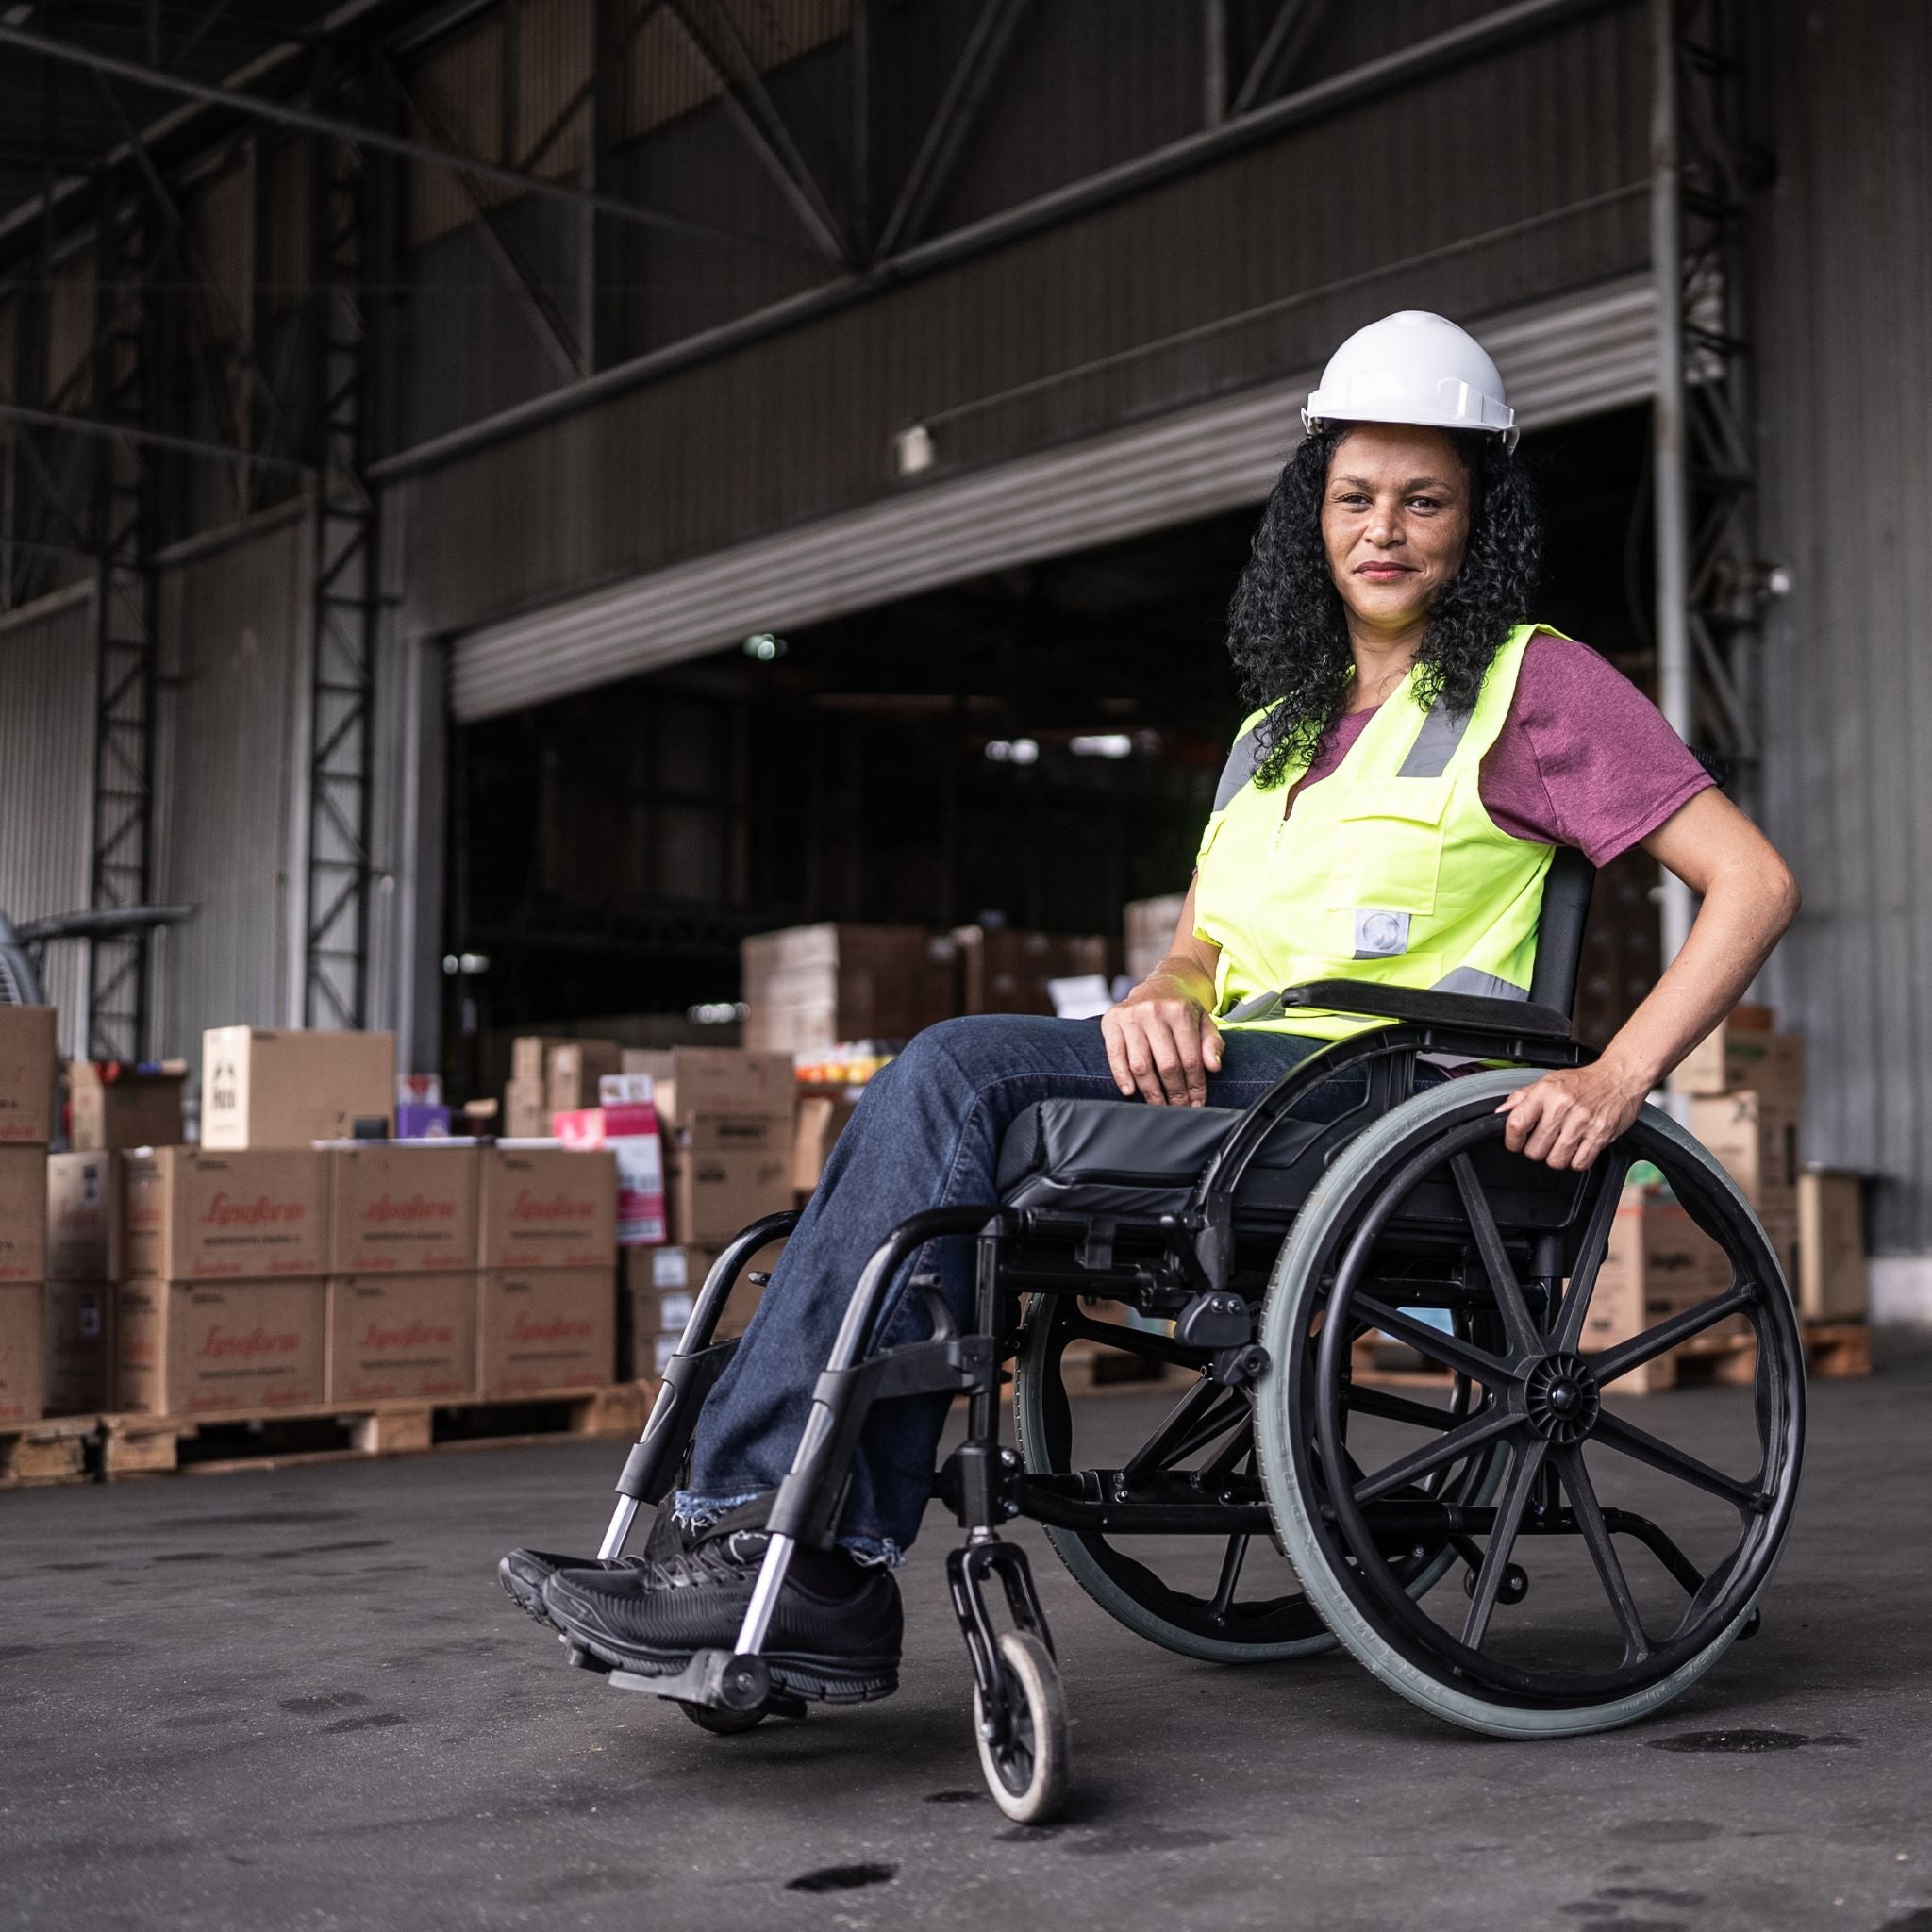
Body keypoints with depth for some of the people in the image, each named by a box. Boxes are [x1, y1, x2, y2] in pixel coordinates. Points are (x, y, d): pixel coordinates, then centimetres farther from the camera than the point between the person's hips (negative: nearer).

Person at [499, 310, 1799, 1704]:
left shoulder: (1533, 680, 5)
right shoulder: (1283, 724, 24)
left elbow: (1755, 882, -1)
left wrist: (1617, 1082, -14)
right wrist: (1157, 1005, -3)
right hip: (1239, 1074, 6)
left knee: (958, 1077, -26)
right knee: (951, 1079, -23)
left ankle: (765, 1544, -27)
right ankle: (822, 1584, -27)